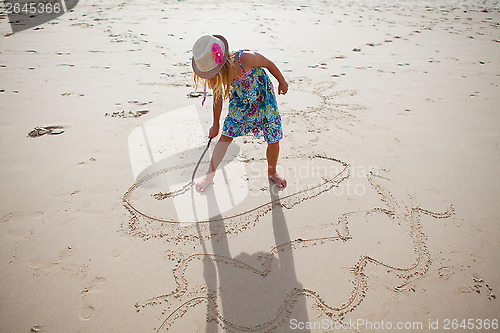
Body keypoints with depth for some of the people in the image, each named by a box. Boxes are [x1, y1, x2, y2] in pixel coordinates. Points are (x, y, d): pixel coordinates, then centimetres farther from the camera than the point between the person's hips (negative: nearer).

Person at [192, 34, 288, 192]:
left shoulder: (246, 58, -36)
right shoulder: (215, 76, -20)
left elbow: (269, 64, -16)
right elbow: (217, 98, -2)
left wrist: (282, 82, 2)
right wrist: (216, 125, 10)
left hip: (263, 97, -2)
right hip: (240, 101, 3)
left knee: (274, 139, 1)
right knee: (225, 136, -5)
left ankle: (272, 171, 29)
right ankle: (210, 173, 14)